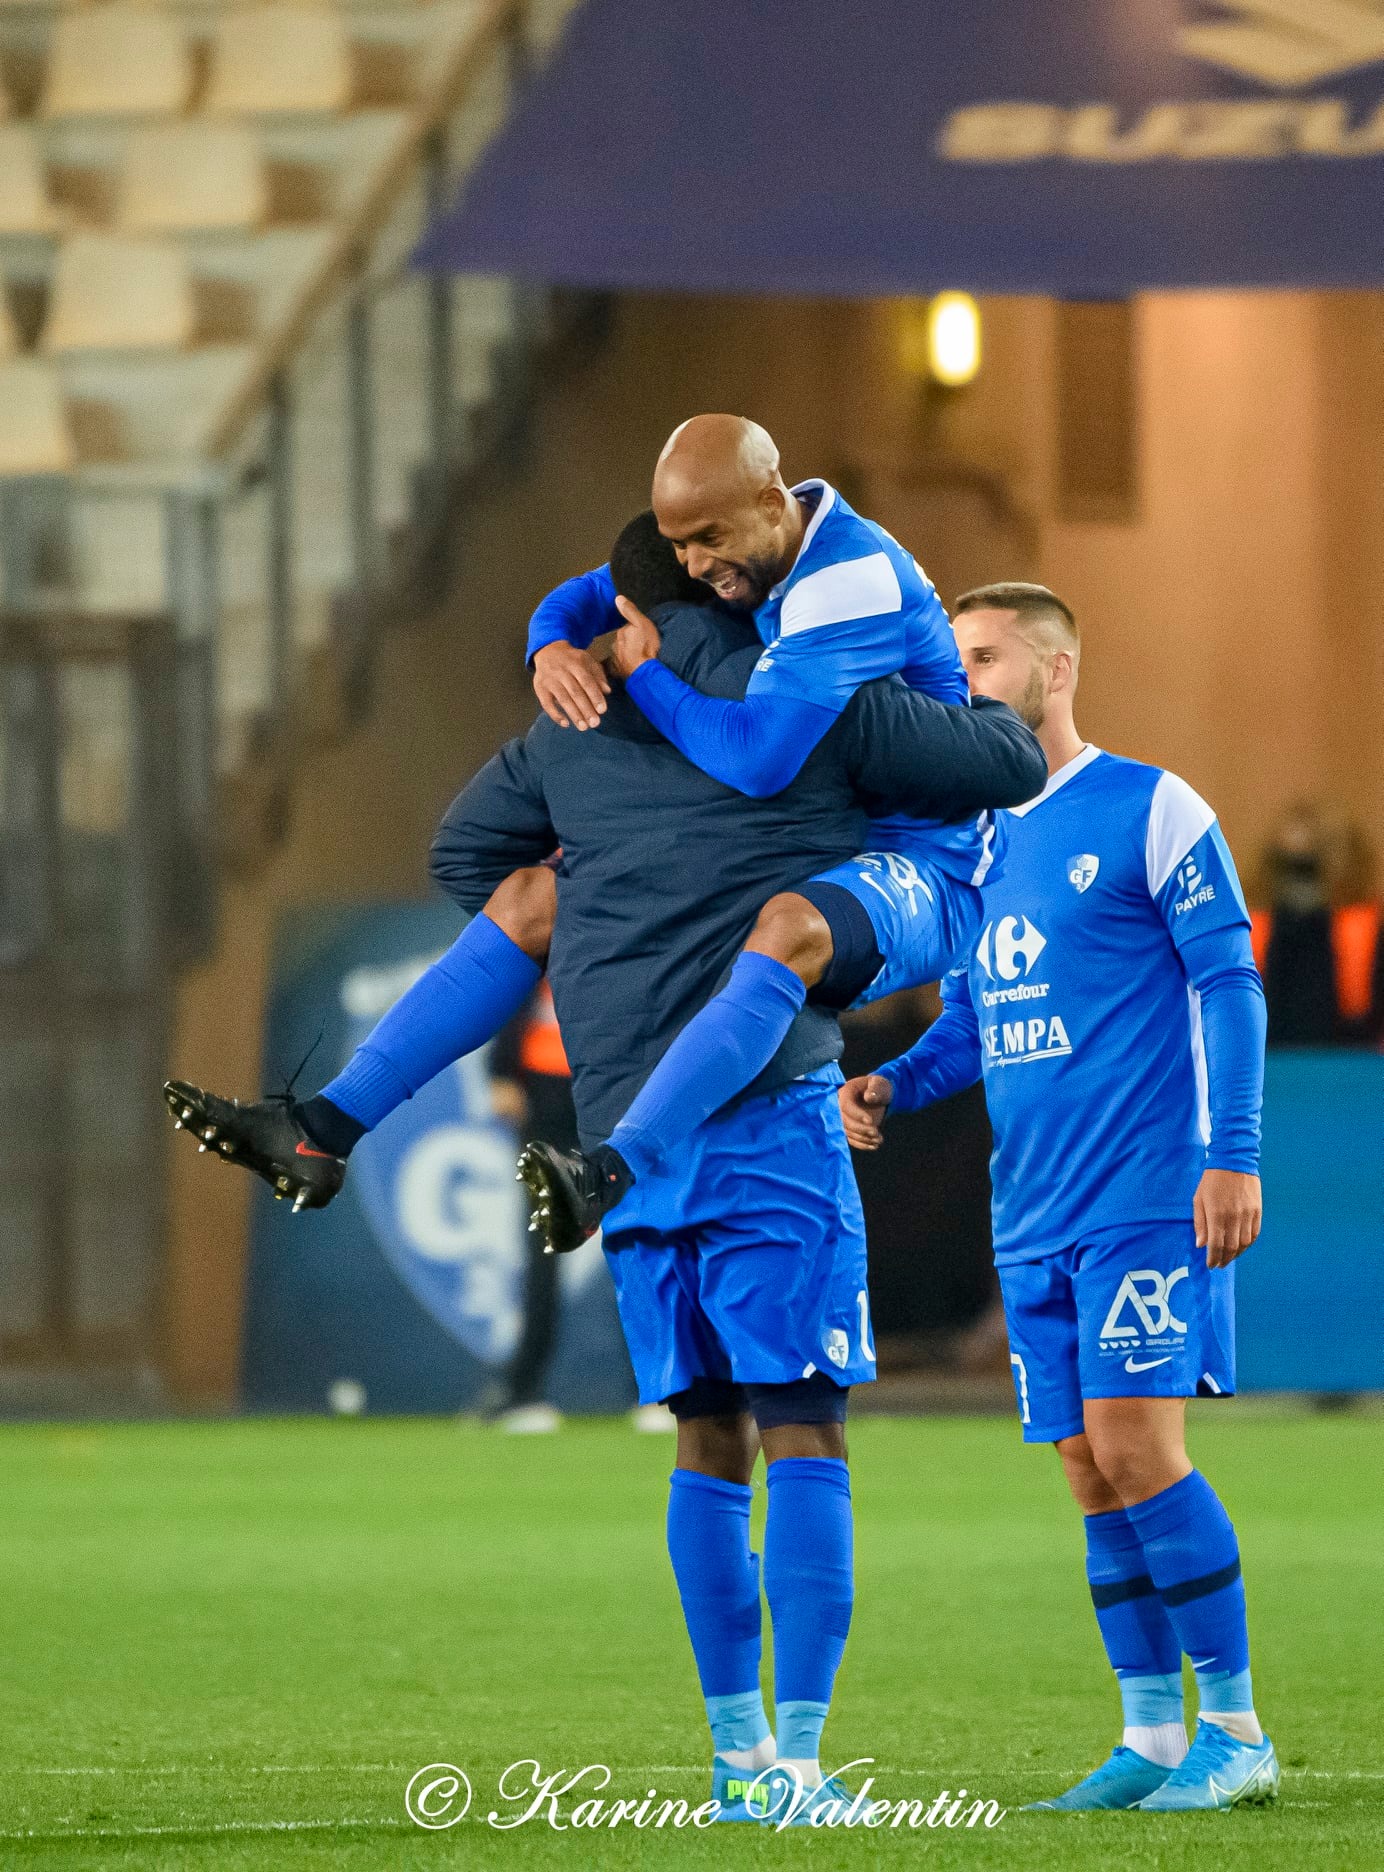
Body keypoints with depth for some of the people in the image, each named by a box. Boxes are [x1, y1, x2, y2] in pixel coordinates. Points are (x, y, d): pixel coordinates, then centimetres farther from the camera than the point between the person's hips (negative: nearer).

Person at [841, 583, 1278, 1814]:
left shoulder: (1150, 810, -3)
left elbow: (1229, 983, -6)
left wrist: (1234, 1154, -14)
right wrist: (892, 1088, 3)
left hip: (1149, 1202, -7)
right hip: (1035, 1222, 7)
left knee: (1136, 1446, -14)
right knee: (1094, 1474, 5)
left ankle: (1236, 1732, -6)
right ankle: (1154, 1739, 10)